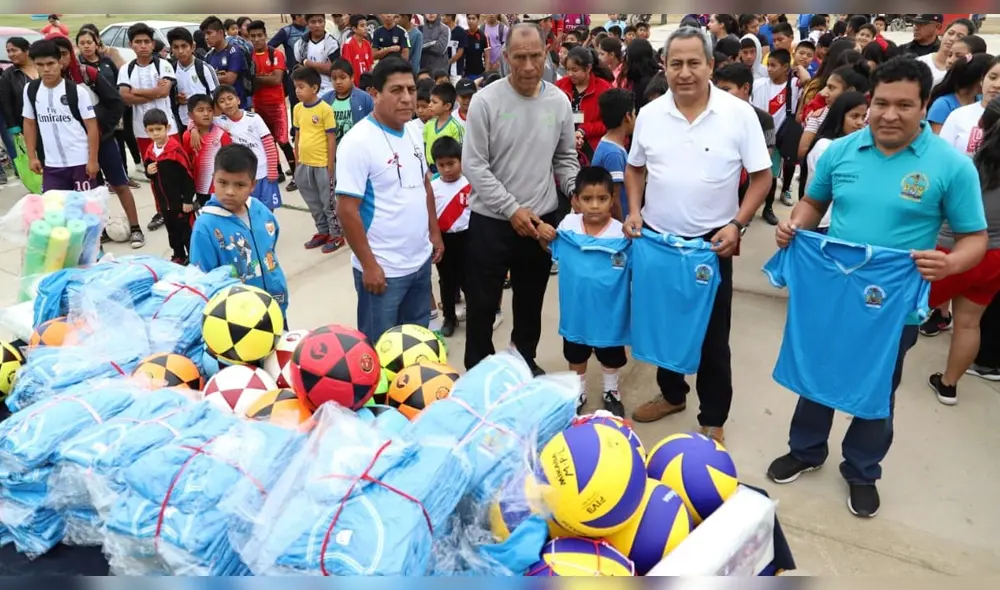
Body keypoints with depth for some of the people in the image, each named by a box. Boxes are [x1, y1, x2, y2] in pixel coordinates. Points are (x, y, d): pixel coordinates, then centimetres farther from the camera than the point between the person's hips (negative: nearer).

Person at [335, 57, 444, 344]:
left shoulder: (413, 133, 6)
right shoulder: (359, 141, -17)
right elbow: (347, 209, -19)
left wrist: (434, 232, 15)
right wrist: (369, 265, -19)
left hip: (421, 260, 7)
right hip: (384, 268, -7)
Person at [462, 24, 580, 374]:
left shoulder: (559, 102, 0)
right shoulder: (486, 101, -12)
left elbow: (566, 158, 11)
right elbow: (473, 166, -13)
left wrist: (577, 191, -7)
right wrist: (512, 209, -17)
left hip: (542, 219, 3)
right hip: (491, 220, -3)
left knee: (531, 301, 19)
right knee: (482, 304, 8)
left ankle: (526, 361, 39)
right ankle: (478, 370, 26)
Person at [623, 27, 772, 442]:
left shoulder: (739, 114, -9)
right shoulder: (649, 115, 0)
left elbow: (761, 176, -5)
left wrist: (737, 225, -15)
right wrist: (634, 211, -2)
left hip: (711, 242, -3)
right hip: (656, 238, 4)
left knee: (712, 335, 7)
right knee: (664, 323, 18)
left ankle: (713, 419, 23)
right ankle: (671, 394, 39)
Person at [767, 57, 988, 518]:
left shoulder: (951, 165, -13)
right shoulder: (841, 150, -4)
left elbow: (975, 237, -8)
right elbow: (814, 202, 11)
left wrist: (950, 263, -30)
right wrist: (794, 226, -10)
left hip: (894, 305, -2)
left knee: (876, 392, 16)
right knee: (815, 376, 19)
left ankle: (862, 471, 40)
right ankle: (806, 450, 43)